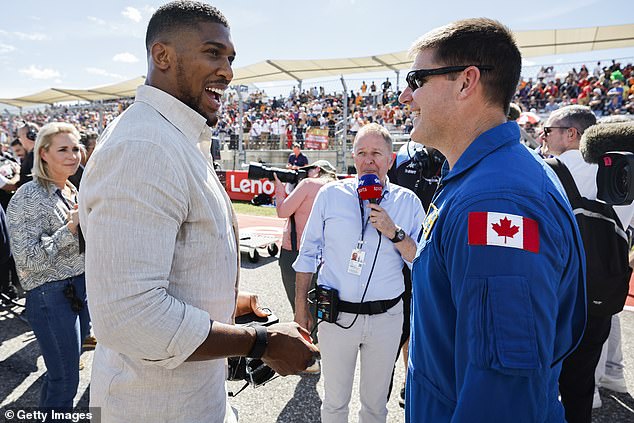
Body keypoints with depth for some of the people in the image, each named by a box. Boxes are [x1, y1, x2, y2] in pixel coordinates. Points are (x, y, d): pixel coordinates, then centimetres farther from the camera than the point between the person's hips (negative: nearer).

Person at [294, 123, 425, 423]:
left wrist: (394, 232, -18)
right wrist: (301, 306, 4)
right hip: (336, 315, 0)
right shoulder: (330, 195, -1)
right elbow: (308, 254, 4)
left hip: (386, 317, 1)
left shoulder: (408, 202, -1)